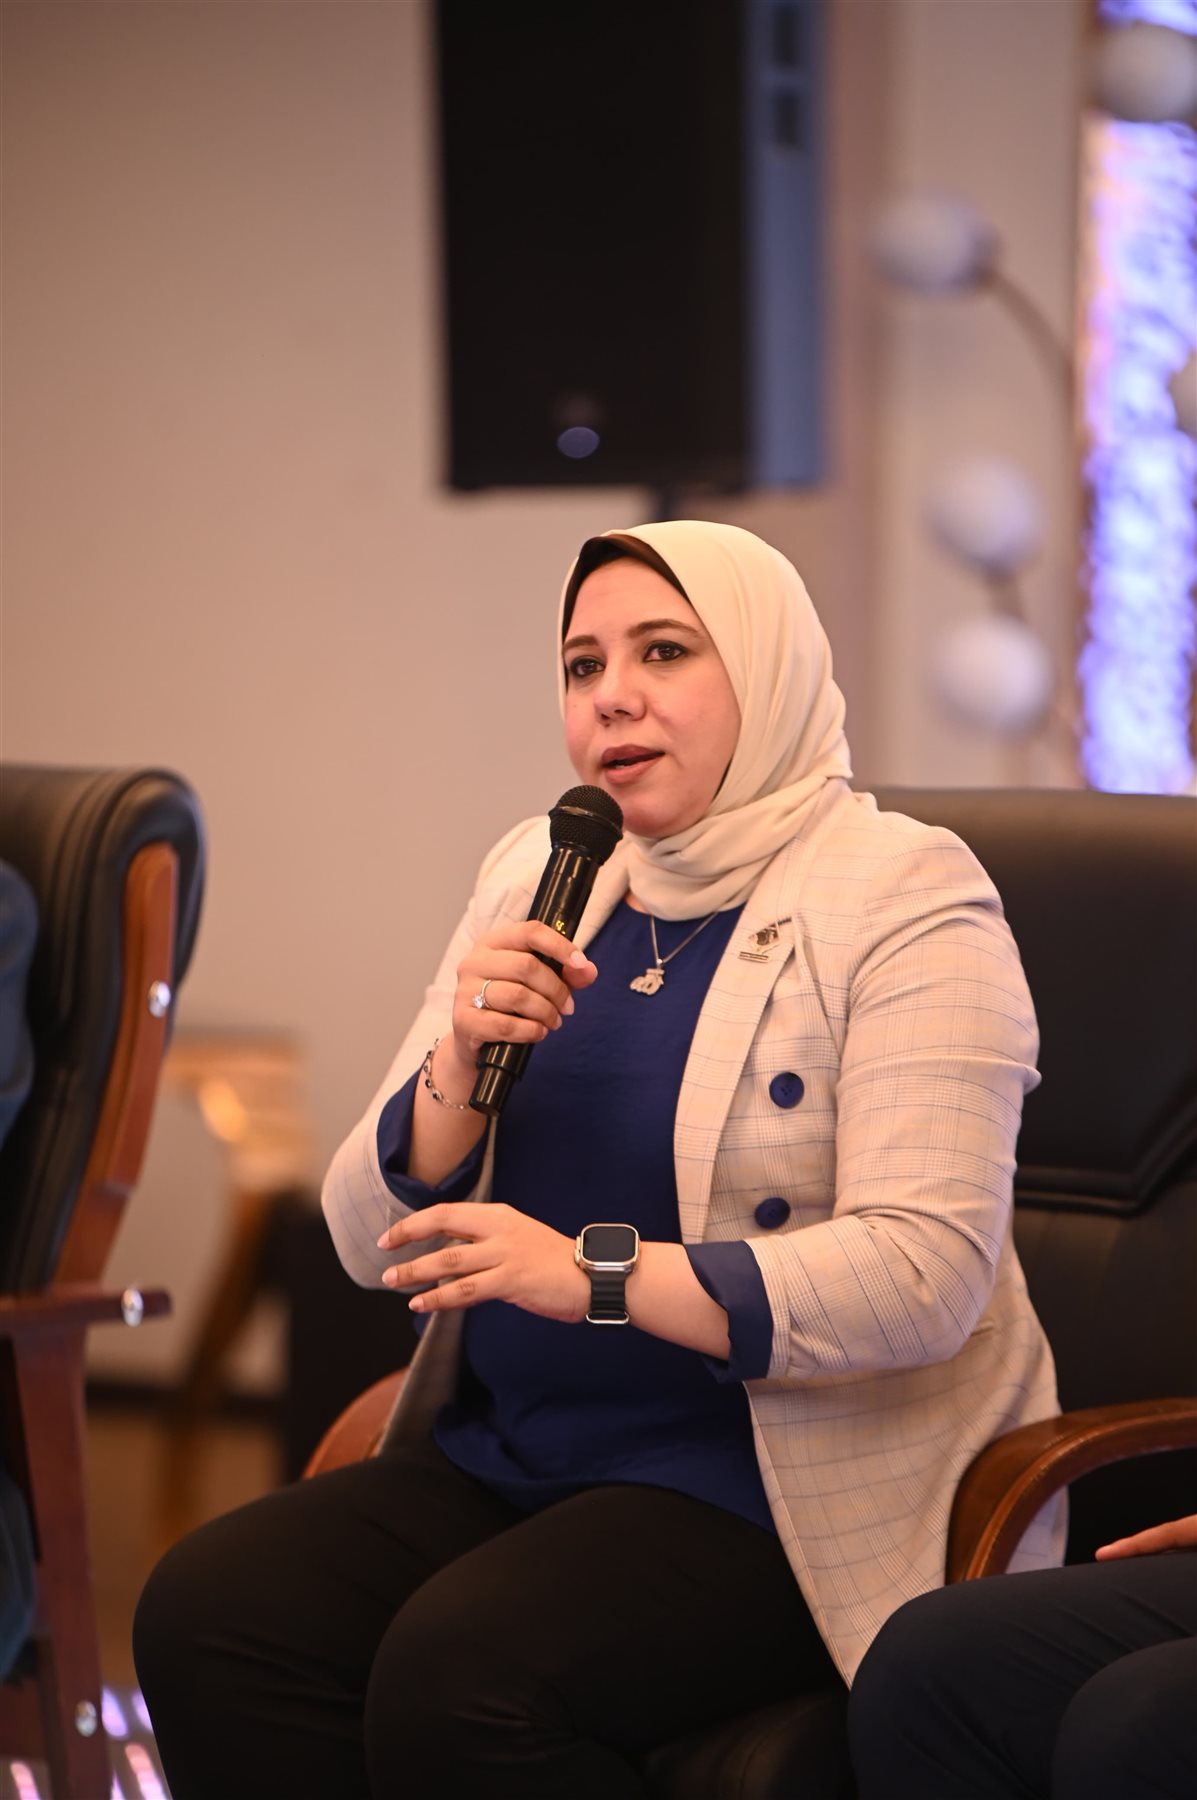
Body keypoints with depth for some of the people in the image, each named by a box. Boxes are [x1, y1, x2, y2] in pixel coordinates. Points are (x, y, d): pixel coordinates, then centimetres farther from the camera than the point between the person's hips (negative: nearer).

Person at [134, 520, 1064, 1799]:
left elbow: (926, 1274, -18)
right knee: (206, 1612, -19)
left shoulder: (899, 899, -6)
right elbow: (375, 1243, 10)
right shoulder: (537, 880, 12)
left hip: (782, 1487, -6)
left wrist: (596, 1273, -24)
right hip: (508, 1457, 6)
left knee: (458, 1673, -30)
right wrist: (460, 1068, -10)